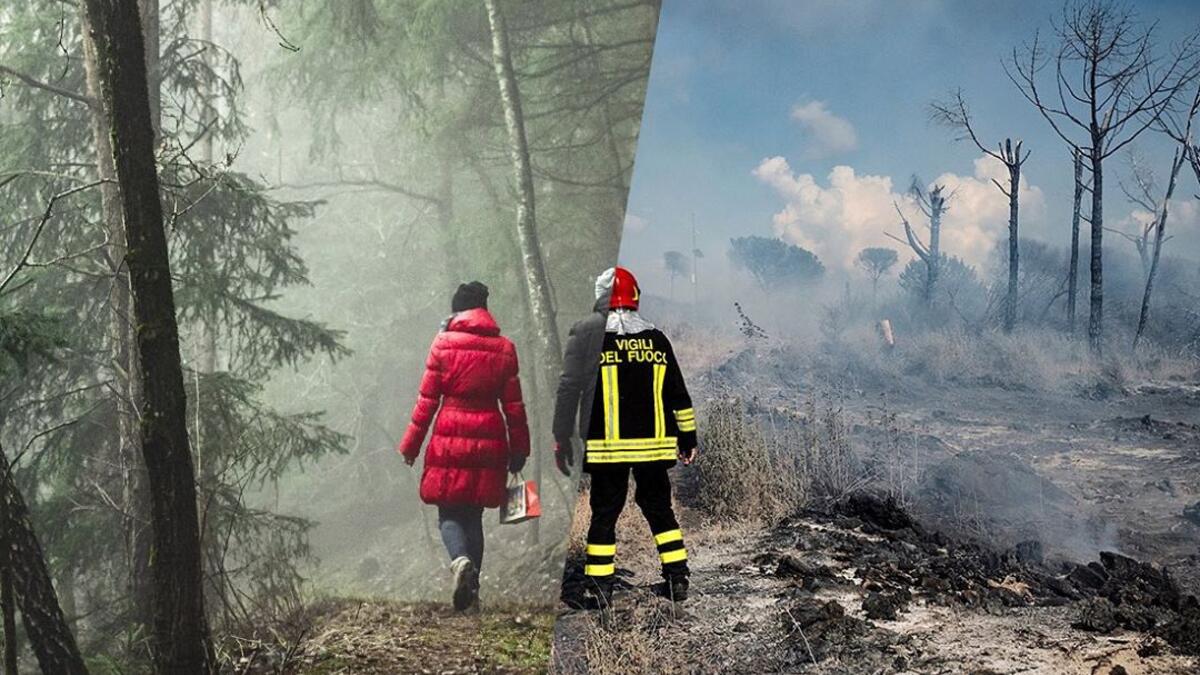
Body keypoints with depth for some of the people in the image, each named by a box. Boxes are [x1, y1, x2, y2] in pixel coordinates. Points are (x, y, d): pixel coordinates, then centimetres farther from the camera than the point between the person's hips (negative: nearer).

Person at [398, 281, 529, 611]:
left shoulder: (444, 343, -2)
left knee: (449, 512, 6)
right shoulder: (504, 348, 5)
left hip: (450, 437, -3)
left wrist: (411, 445, 6)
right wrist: (518, 449, 14)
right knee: (474, 514, 13)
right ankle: (472, 590, 13)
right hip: (489, 442, 3)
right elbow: (514, 405, 6)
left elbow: (427, 399, -2)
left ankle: (461, 560, -23)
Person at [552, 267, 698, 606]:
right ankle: (677, 579, 16)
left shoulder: (587, 334, -5)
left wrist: (561, 438, -1)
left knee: (604, 514, 6)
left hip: (608, 447, -3)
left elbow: (569, 388, -7)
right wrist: (688, 437, 19)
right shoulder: (656, 339, 7)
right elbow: (678, 394, 10)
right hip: (654, 444, 3)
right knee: (659, 509, 16)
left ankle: (599, 586, 8)